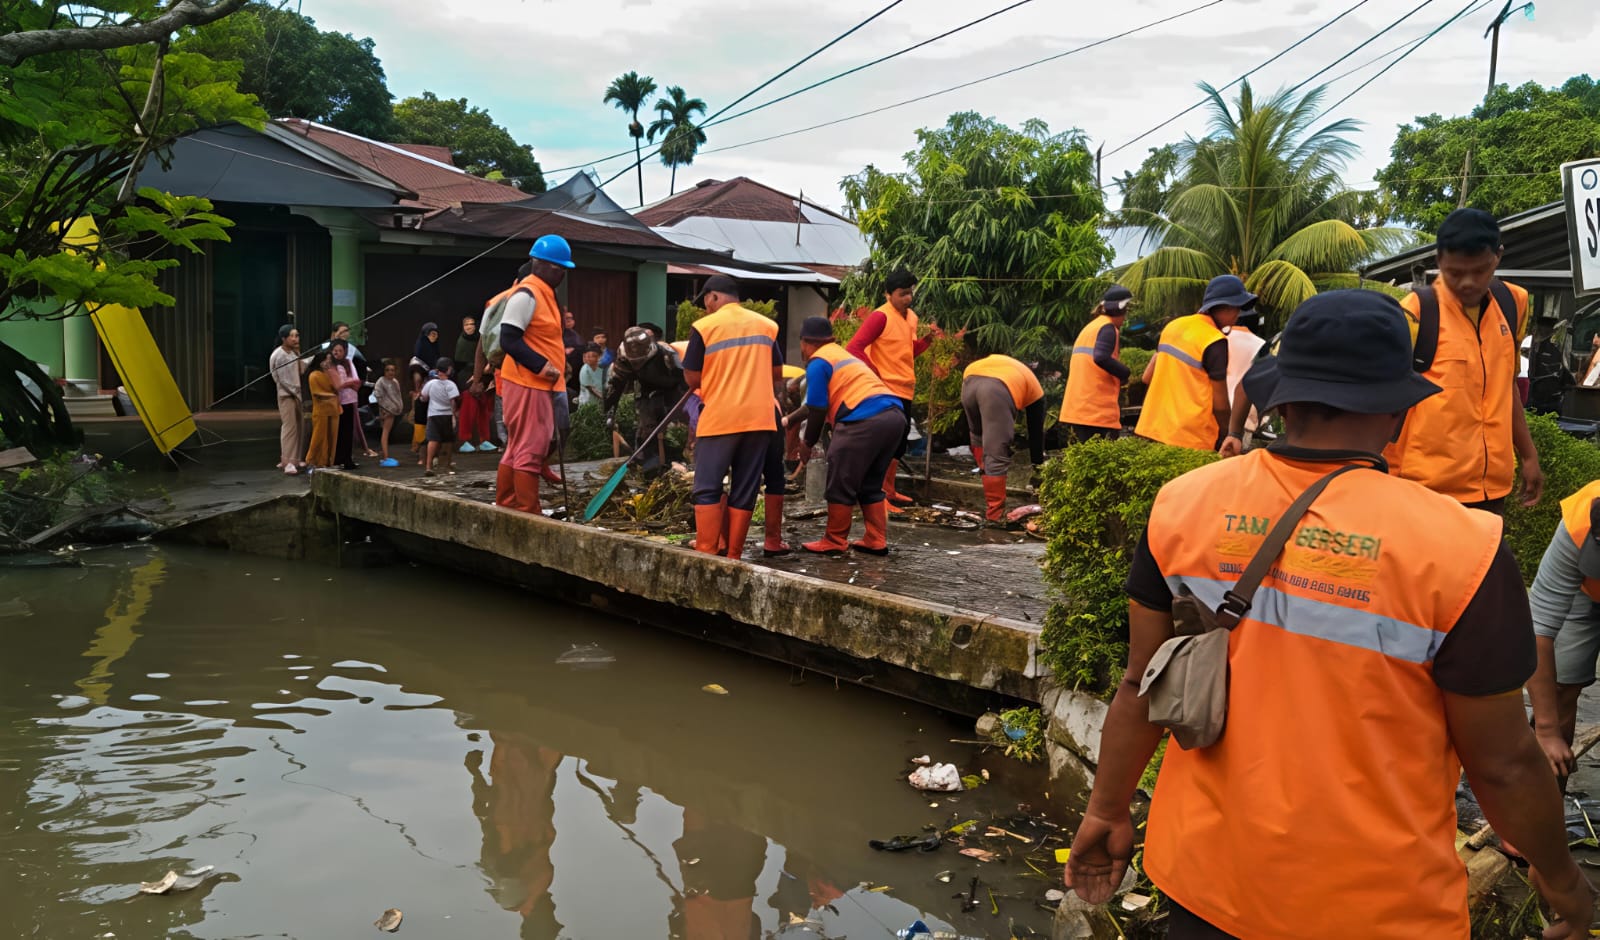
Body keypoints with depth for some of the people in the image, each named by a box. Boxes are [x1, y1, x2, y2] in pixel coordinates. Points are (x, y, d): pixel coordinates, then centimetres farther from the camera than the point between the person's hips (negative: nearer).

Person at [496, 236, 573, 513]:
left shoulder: (546, 293, 16)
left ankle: (504, 508, 21)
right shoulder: (526, 294, -14)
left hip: (539, 384, 10)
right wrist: (541, 365, -22)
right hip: (526, 385, -10)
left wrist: (555, 365, 14)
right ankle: (528, 516, -3)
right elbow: (508, 339, -20)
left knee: (517, 449, 14)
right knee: (530, 450, -7)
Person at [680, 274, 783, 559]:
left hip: (720, 418, -3)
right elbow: (777, 374, 13)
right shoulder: (767, 325, 7)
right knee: (745, 489, 8)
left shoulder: (705, 326, -3)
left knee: (708, 488, 4)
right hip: (760, 417, 4)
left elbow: (692, 379, -1)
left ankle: (706, 554, 0)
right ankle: (733, 556, 10)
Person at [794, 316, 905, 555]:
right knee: (871, 485, 19)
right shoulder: (842, 355, 31)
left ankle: (834, 542, 11)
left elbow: (818, 410, 0)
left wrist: (808, 444, 14)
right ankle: (876, 541, 17)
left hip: (865, 420, -9)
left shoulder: (818, 363, 3)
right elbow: (819, 406, 34)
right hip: (894, 414, 9)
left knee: (841, 485, 4)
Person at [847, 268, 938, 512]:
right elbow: (854, 348, -18)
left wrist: (927, 339, 4)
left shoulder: (911, 317, 12)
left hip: (905, 391, 9)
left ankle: (889, 490, 28)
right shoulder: (880, 317, -14)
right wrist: (874, 373, -17)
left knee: (900, 442, 16)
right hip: (887, 391, -9)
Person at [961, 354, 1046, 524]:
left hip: (969, 381, 4)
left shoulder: (995, 362, 44)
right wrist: (1038, 463, 46)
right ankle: (995, 514, 2)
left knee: (978, 437, 30)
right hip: (998, 390, -4)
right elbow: (1036, 431, 34)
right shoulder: (1035, 389, 32)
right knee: (996, 455, 1)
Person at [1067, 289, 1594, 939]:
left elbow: (1143, 687, -3)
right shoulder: (1457, 550, -20)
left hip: (1204, 871, 2)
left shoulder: (1182, 505, -11)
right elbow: (1501, 764, -10)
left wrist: (1107, 810, 11)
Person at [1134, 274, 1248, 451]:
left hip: (1152, 429, 8)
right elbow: (1220, 403, -10)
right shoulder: (1215, 342, -13)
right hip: (1190, 439, -8)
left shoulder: (1174, 325, 9)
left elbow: (1148, 376, 14)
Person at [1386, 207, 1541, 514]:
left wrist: (1528, 455, 20)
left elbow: (1506, 386, 18)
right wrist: (1390, 477, -12)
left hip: (1493, 484, 6)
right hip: (1429, 487, -5)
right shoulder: (1415, 313, -12)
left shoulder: (1513, 304, 6)